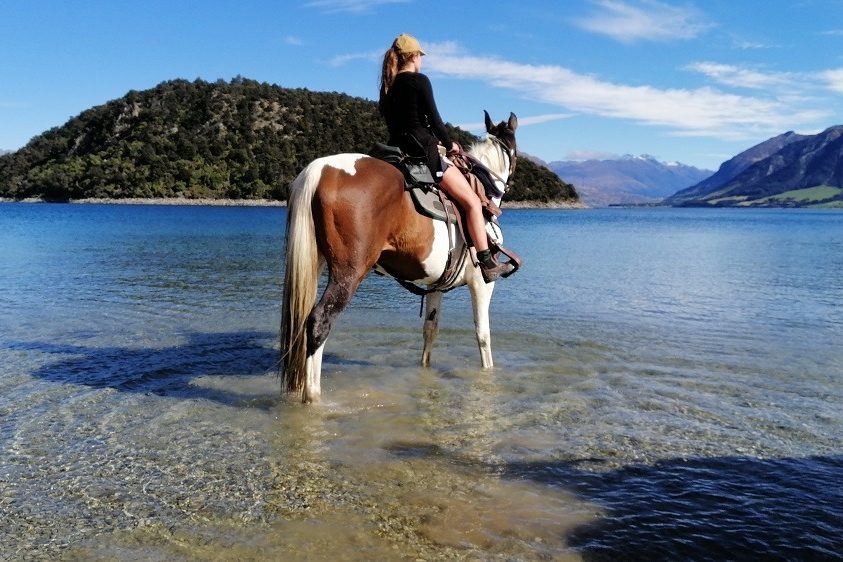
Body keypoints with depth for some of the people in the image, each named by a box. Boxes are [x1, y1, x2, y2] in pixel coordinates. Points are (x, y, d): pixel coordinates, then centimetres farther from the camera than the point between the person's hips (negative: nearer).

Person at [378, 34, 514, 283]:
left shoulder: (387, 86, 15)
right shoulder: (419, 80, -7)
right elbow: (434, 119, -10)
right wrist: (450, 144, 9)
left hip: (397, 152, 8)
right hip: (424, 152, -8)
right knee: (472, 201, -2)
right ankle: (488, 264, -5)